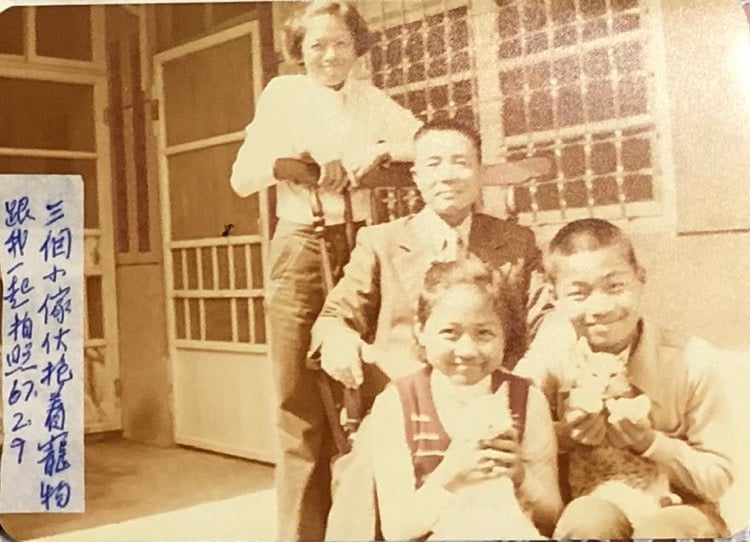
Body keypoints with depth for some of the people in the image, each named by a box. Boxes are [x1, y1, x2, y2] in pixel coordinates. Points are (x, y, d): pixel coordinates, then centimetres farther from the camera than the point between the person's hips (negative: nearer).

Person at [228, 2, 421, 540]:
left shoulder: (371, 100, 10)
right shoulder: (282, 94, 5)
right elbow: (242, 177, 3)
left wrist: (384, 150, -15)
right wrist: (285, 160, -14)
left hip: (359, 248, 1)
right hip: (300, 252, -1)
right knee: (303, 405, 1)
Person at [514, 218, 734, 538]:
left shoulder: (691, 362, -13)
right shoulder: (551, 351, -10)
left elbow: (718, 479, -7)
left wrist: (650, 443, -21)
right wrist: (562, 436, -19)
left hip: (673, 510, 0)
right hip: (585, 504, 1)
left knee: (659, 532, -34)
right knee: (589, 516, -33)